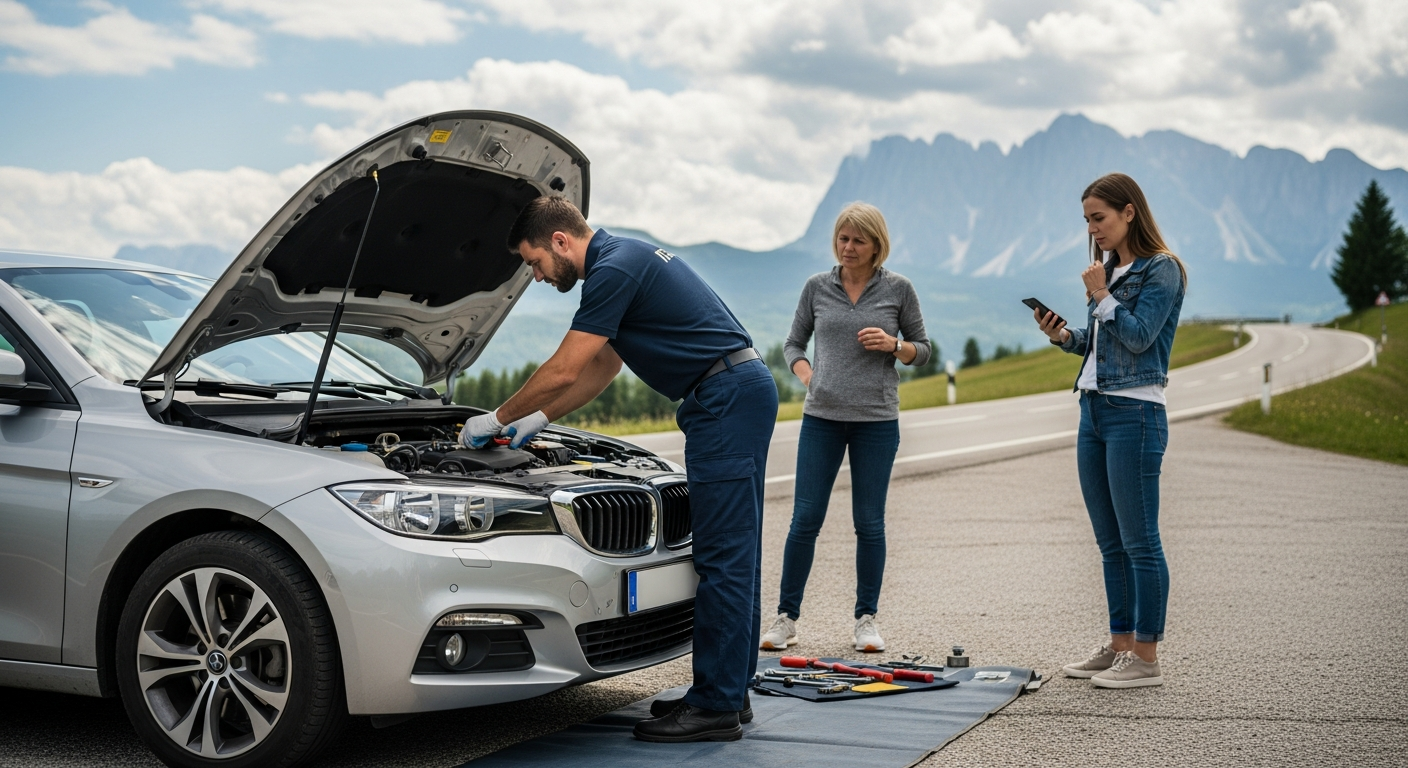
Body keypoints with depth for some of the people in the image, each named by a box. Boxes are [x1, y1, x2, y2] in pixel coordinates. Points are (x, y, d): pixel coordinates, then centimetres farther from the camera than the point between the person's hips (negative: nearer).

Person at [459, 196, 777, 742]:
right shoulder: (629, 258, 20)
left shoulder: (613, 269, -13)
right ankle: (729, 691, 20)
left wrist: (498, 420, 1)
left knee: (723, 555, -8)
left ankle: (716, 708, -5)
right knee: (733, 551, 12)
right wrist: (538, 420, 27)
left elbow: (563, 371, -12)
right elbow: (601, 367, 27)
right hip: (742, 392, 11)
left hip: (727, 399, -11)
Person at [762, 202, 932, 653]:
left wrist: (893, 345, -12)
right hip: (822, 418, 1)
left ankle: (866, 619, 15)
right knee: (805, 519, -1)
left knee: (869, 522, 4)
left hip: (876, 421, -1)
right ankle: (786, 617, 8)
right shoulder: (817, 287, 5)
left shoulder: (898, 289, 2)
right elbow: (794, 344, 14)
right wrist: (807, 377, -4)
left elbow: (922, 351, 8)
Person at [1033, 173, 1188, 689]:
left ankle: (1146, 658, 0)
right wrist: (1063, 335, 2)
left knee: (1138, 541, -5)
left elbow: (1138, 337, -16)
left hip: (1134, 414, -9)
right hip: (1093, 410, 9)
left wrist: (1102, 296, -10)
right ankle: (1119, 645, 19)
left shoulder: (1161, 269, -8)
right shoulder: (1108, 268, 16)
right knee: (1110, 543, 12)